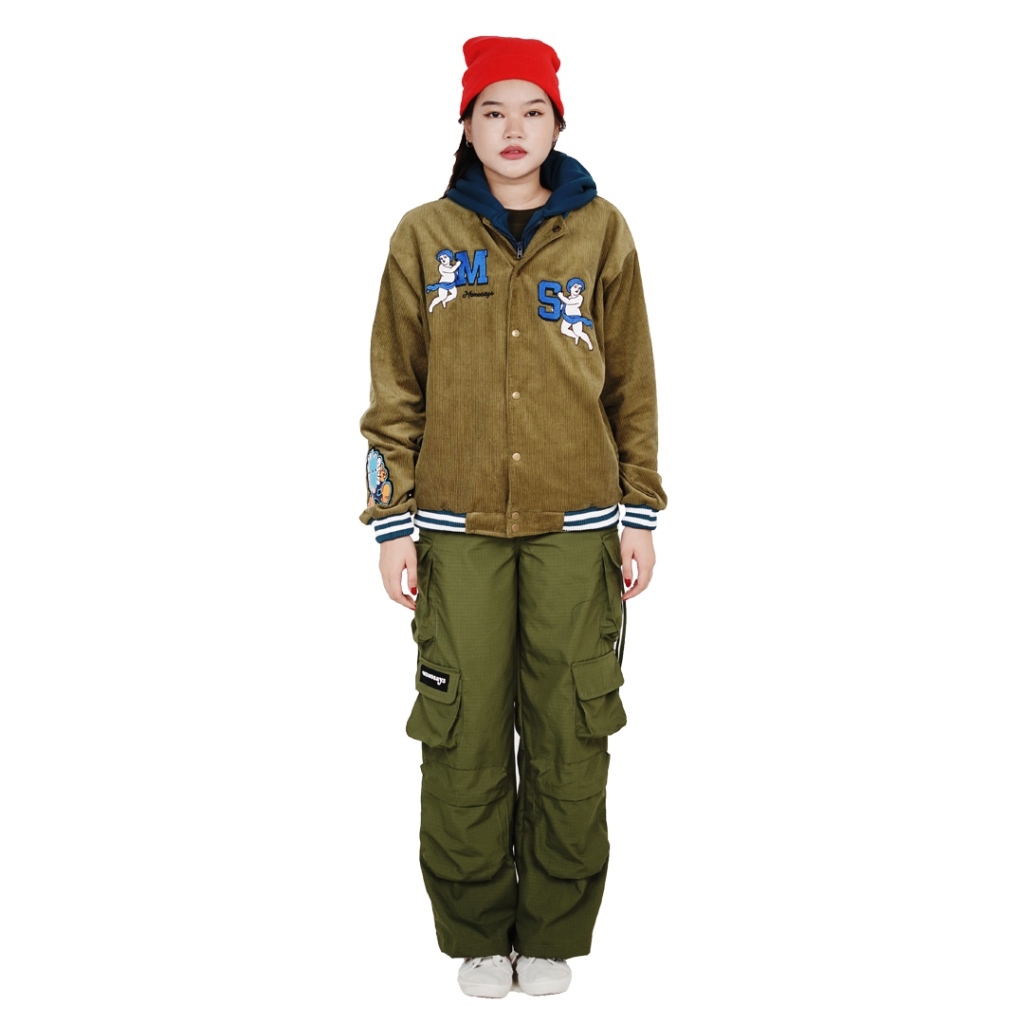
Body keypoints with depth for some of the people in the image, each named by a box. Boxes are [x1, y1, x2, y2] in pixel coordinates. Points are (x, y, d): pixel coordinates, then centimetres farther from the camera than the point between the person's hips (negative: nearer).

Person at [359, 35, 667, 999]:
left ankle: (552, 931, 23)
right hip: (458, 528, 0)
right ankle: (477, 933, 23)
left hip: (575, 525, 0)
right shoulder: (425, 236, 4)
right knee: (465, 736, 4)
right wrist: (393, 524, 0)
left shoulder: (599, 231, 4)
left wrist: (638, 515, 3)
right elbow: (395, 393, 4)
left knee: (569, 736, 5)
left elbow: (632, 385, 6)